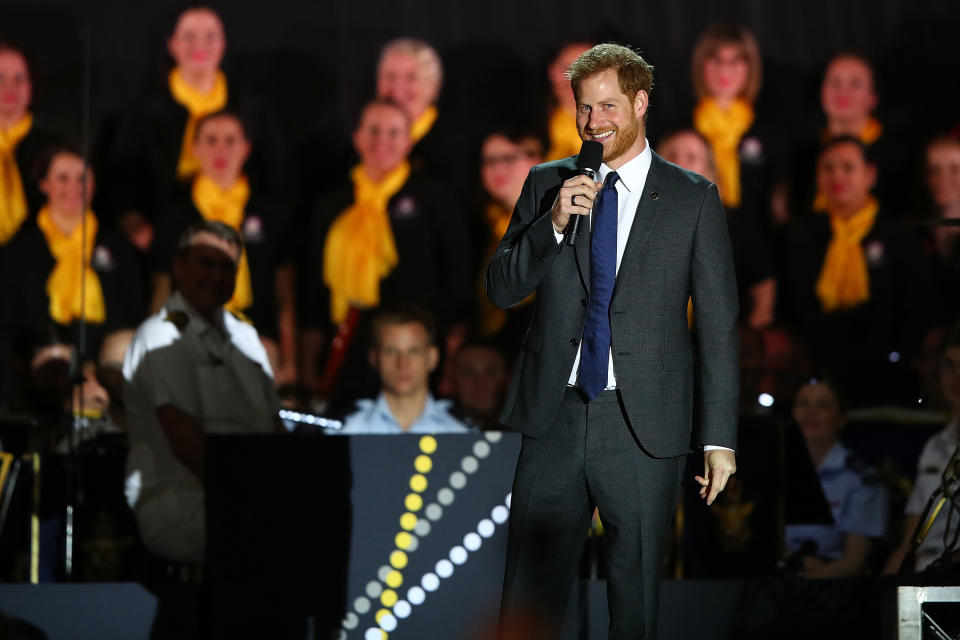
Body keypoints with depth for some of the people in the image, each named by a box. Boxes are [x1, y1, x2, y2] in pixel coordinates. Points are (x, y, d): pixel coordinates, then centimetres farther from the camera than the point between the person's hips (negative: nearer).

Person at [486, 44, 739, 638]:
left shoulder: (694, 199, 1)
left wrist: (720, 438, -3)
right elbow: (501, 289, 6)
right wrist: (552, 225, -12)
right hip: (554, 418, 2)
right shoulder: (547, 184, 9)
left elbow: (719, 324, 1)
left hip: (644, 430, -2)